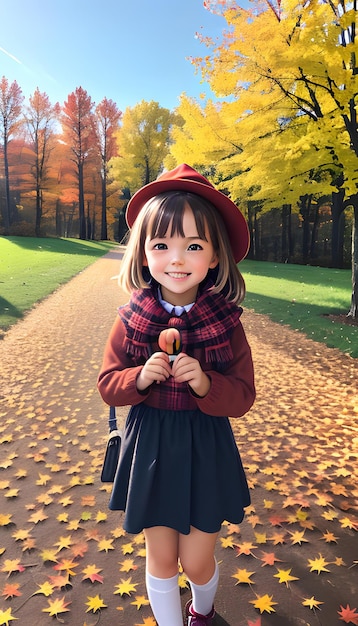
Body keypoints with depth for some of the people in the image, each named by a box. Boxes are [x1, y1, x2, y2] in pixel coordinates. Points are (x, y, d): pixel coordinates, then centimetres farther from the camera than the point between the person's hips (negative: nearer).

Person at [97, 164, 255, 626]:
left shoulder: (226, 323, -13)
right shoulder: (131, 320, -11)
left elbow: (243, 396, -9)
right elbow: (108, 384, -3)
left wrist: (205, 383, -28)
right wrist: (140, 378, -24)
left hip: (207, 452, 0)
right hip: (149, 450, 1)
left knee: (196, 562, 16)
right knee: (161, 558, 15)